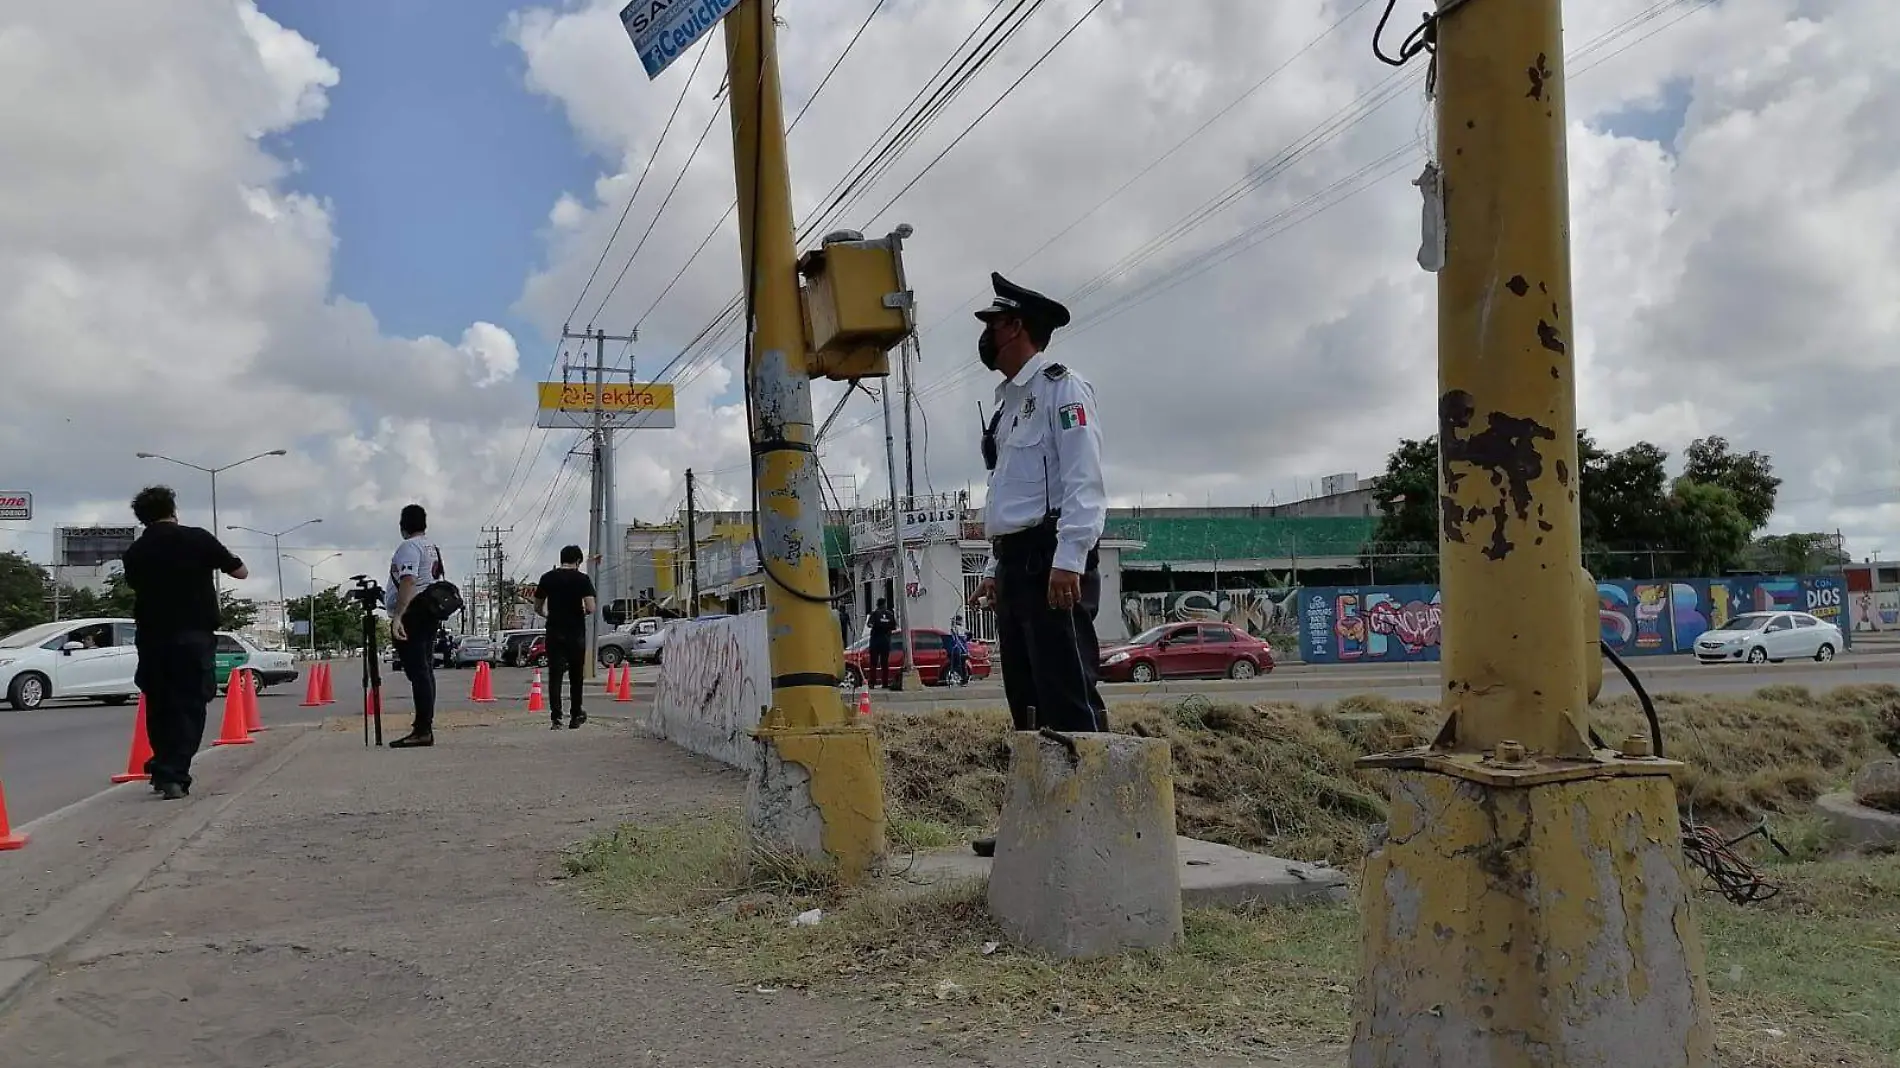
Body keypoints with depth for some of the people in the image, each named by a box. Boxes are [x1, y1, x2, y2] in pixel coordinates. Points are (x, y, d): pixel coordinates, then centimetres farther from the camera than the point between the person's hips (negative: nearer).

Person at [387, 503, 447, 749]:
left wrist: (397, 617, -27)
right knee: (425, 670, 11)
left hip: (412, 616, -9)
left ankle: (422, 730, -16)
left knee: (417, 672, -12)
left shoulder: (408, 547, -9)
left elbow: (408, 582, -21)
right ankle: (425, 727, 14)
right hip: (431, 615, 9)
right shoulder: (434, 549, 18)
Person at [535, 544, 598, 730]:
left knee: (555, 675, 0)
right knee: (576, 675, 12)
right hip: (576, 632, -1)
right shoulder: (582, 579, -5)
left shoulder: (547, 578, 4)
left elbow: (537, 607, 11)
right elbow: (591, 608, -13)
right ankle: (576, 716, 20)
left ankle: (556, 718, -9)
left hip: (554, 632, 1)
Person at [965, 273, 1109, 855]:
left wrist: (1068, 560, -23)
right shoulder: (1010, 402, 24)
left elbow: (1083, 481, -14)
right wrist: (997, 569, 21)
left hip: (1052, 563, -10)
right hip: (1015, 562, 10)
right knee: (1029, 704, 10)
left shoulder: (1059, 387, -3)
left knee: (1069, 699, -11)